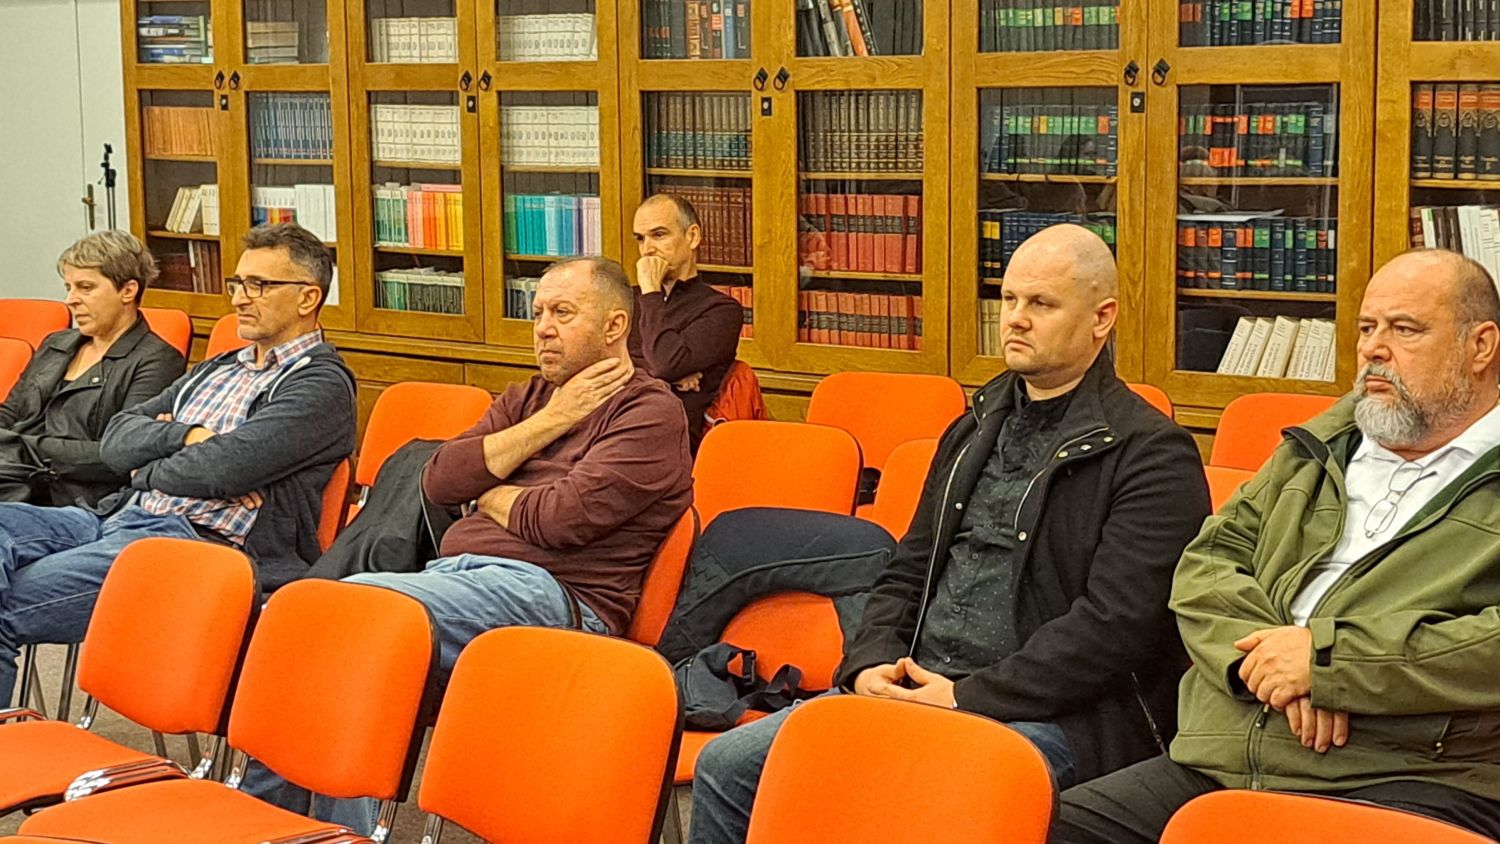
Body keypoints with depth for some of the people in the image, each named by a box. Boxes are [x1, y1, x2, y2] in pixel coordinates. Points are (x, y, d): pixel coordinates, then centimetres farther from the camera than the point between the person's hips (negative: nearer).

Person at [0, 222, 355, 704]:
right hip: (116, 518, 9)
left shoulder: (321, 384, -2)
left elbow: (223, 468, -16)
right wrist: (186, 435, -3)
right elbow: (116, 439, 16)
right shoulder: (217, 370, 25)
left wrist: (147, 472, 3)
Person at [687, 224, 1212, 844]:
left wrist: (969, 697, -18)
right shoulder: (975, 431, 21)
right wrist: (871, 663, 1)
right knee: (726, 766, -7)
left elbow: (1117, 623, -15)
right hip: (919, 687, 7)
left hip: (1047, 714, -7)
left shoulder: (1152, 455, -5)